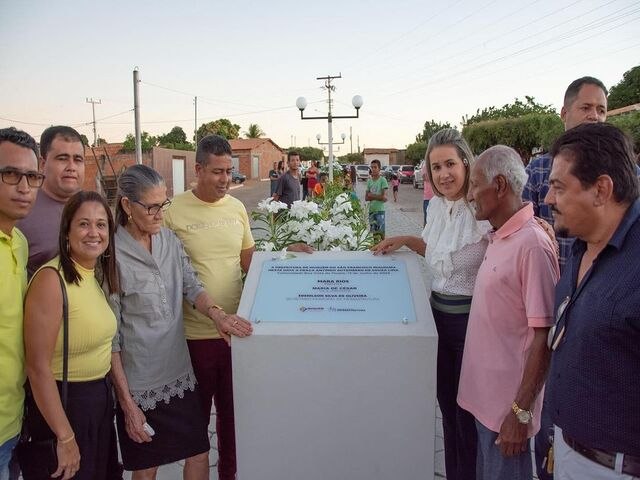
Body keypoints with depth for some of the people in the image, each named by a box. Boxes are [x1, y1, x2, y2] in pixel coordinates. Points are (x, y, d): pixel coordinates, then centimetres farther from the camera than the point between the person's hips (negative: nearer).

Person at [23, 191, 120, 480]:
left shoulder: (99, 276, 4)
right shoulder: (51, 279, -21)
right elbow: (38, 367, -22)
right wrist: (65, 437, -19)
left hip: (101, 397, 8)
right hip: (61, 402, -8)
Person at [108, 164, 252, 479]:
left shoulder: (169, 239, 1)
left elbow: (191, 286, 2)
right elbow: (110, 337, -13)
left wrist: (215, 313, -21)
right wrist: (126, 403, -12)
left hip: (180, 373, 5)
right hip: (138, 384, -5)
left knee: (199, 454, 13)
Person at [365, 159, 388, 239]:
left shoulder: (382, 180, -6)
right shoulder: (369, 181, 10)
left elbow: (384, 197, -12)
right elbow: (366, 198, 6)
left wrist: (372, 196, -5)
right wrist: (377, 197, -10)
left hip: (380, 210, -5)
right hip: (371, 210, 5)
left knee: (380, 232, -5)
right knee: (373, 232, 8)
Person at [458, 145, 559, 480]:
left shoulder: (532, 244, -22)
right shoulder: (499, 238, 5)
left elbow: (544, 337, -22)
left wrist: (521, 411, -20)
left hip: (508, 402, -8)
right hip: (485, 392, 8)